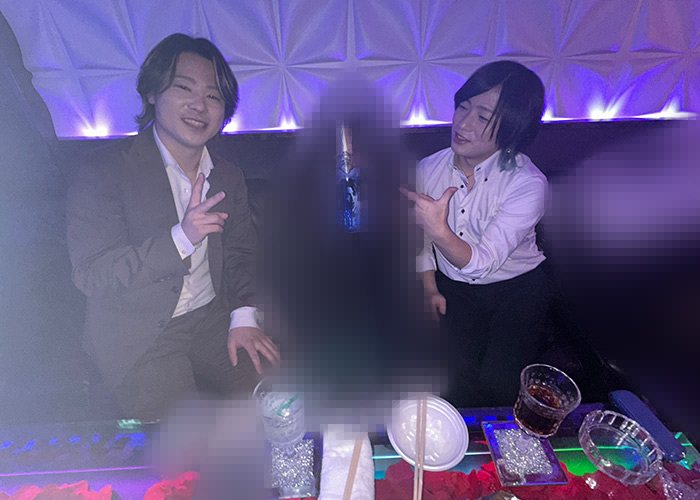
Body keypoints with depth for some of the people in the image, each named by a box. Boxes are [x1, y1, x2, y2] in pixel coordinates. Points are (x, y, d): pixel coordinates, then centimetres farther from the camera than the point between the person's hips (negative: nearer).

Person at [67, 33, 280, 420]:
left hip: (211, 318, 4)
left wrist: (244, 317, -5)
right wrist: (180, 239, -28)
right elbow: (89, 275, -14)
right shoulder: (106, 171, -9)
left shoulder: (229, 177, 7)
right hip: (138, 336, -4)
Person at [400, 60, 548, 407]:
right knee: (462, 374, -14)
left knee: (498, 382, -14)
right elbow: (420, 235, 6)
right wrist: (430, 287, 2)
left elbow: (483, 263, -30)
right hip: (453, 287, 2)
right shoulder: (428, 169, -10)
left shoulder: (528, 182, -21)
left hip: (516, 288, -2)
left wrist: (441, 232, -46)